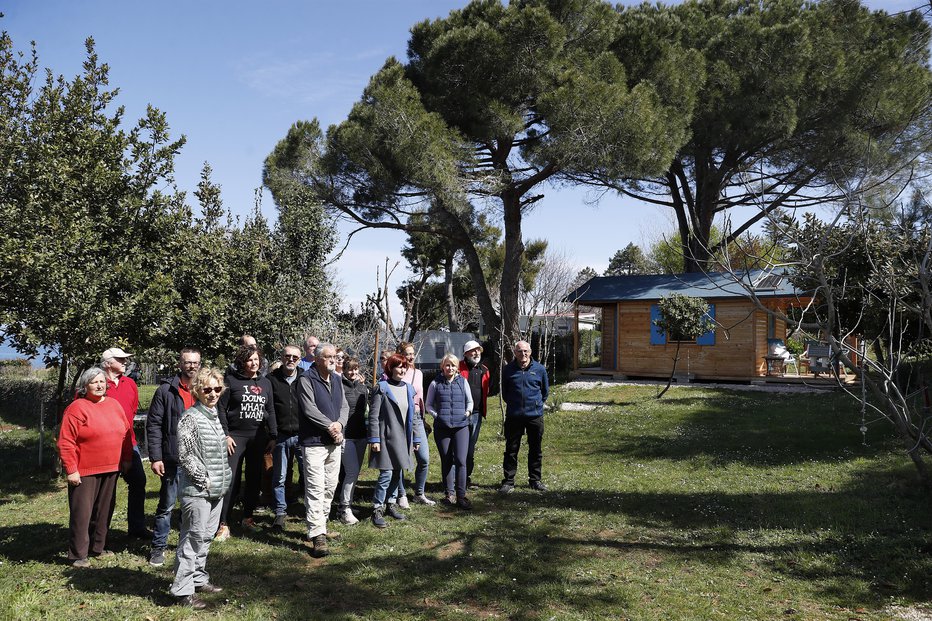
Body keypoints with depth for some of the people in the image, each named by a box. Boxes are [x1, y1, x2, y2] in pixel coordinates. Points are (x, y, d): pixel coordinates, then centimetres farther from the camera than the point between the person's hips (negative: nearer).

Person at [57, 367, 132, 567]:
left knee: (104, 510, 14)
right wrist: (71, 470, -14)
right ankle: (78, 555, 11)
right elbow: (65, 442, -12)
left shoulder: (114, 404, 8)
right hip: (85, 472, -6)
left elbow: (126, 433, 15)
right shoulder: (77, 408, -10)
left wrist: (127, 459, 12)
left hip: (111, 469, 6)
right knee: (81, 513, 0)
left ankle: (98, 547, 28)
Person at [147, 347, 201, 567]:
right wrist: (155, 457, -10)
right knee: (167, 505, 6)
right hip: (173, 459, -3)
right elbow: (153, 425, -5)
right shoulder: (166, 390, -4)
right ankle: (158, 547, 18)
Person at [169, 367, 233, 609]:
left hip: (216, 488, 8)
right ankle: (183, 590, 4)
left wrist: (224, 477, 12)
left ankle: (199, 579, 29)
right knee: (193, 537, -3)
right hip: (197, 489, -8)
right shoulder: (190, 417, -13)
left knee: (206, 535, 16)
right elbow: (185, 455, -16)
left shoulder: (214, 414, 11)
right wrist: (204, 480, -13)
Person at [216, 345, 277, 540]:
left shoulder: (265, 383, 12)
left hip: (259, 437, 5)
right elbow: (221, 409, -3)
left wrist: (273, 436, 9)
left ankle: (248, 518, 23)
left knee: (255, 479, 9)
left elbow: (270, 411, 15)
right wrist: (225, 435, -10)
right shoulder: (231, 380, -1)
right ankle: (223, 525, -4)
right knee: (230, 479, -8)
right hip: (236, 436, -4)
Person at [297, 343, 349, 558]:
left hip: (334, 441, 7)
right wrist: (330, 425, -14)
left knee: (330, 486, 14)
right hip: (314, 442, -7)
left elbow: (344, 406, 9)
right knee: (315, 488, -10)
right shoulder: (307, 380, -9)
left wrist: (339, 424, -9)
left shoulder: (337, 380, 13)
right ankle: (318, 535, -10)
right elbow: (309, 409, -16)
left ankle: (320, 523, 28)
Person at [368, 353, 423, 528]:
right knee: (386, 474, -10)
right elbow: (373, 416, -9)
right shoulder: (381, 388, -6)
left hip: (403, 439, 6)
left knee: (397, 474, 12)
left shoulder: (408, 389, 12)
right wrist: (374, 439, -14)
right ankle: (377, 510, -1)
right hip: (386, 438, -6)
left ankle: (390, 504, 26)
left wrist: (416, 437, 14)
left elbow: (412, 415, 16)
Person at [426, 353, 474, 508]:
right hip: (442, 427, 0)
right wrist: (437, 415, -4)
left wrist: (468, 411, 1)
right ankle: (449, 493, 20)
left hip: (461, 426, 0)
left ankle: (461, 495, -4)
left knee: (461, 460, -9)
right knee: (446, 461, 8)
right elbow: (429, 405, 11)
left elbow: (470, 401, 18)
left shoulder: (462, 381, 8)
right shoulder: (435, 383, 5)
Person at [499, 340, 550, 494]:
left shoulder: (539, 369, 0)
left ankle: (535, 480, 23)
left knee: (535, 450, 11)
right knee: (511, 450, 3)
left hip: (535, 416, 1)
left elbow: (545, 390, 14)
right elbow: (504, 392, 15)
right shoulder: (508, 370, 0)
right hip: (513, 416, -1)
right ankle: (508, 481, 11)